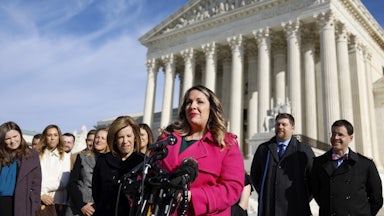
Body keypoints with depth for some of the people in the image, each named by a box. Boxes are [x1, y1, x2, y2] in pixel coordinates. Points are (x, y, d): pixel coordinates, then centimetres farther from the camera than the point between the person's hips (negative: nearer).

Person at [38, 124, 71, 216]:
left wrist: (43, 187, -5)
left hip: (58, 202, 0)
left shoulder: (65, 156, 4)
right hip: (40, 202, 0)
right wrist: (42, 195, -13)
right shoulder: (38, 155, 5)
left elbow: (63, 183, -2)